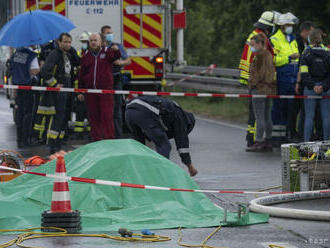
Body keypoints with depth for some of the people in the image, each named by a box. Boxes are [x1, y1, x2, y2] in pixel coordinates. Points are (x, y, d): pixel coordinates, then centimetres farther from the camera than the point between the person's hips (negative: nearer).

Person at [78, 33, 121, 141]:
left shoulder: (107, 52, 4)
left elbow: (116, 56, -18)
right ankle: (96, 139, 10)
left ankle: (109, 139, -2)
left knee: (107, 116, -6)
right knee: (93, 116, 4)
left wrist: (116, 50, -41)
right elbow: (81, 75, 15)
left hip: (105, 90, -3)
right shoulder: (86, 56, 12)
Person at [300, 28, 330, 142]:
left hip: (310, 89, -1)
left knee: (309, 116, 1)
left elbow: (304, 73, -9)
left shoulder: (306, 53, -2)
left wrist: (312, 86, -8)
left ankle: (306, 142, -1)